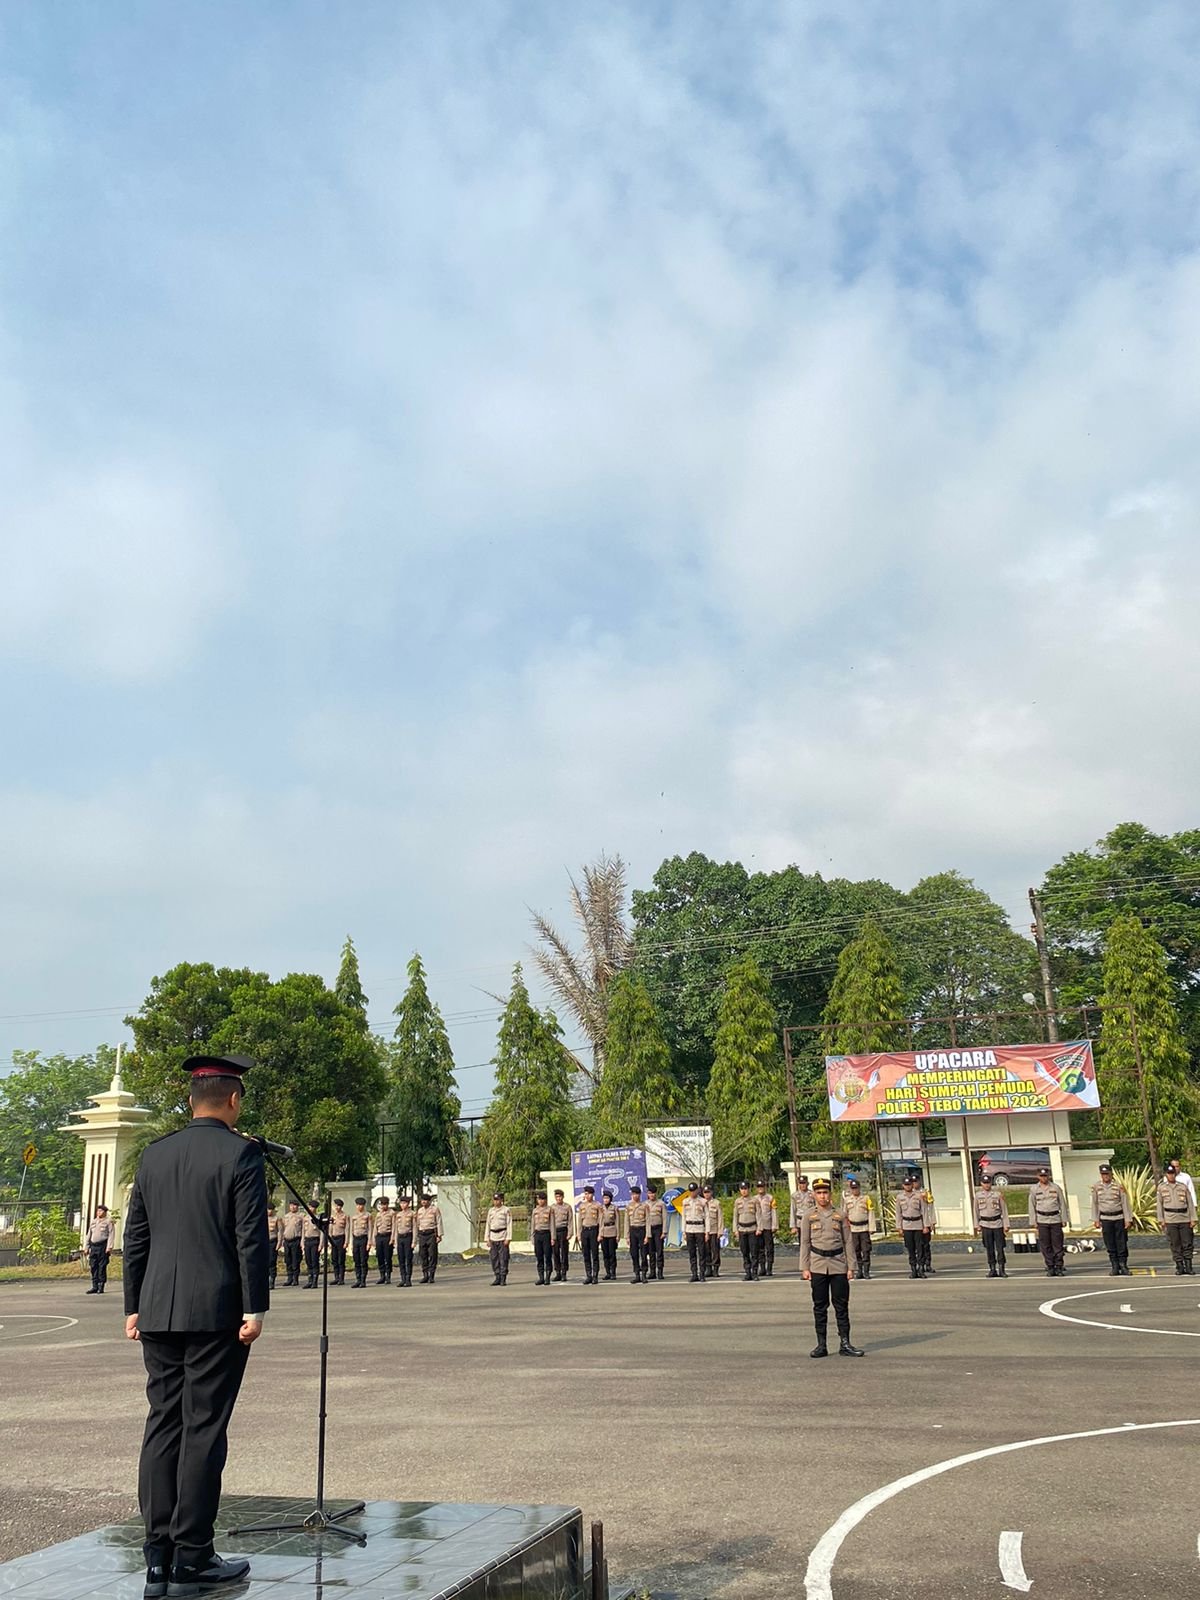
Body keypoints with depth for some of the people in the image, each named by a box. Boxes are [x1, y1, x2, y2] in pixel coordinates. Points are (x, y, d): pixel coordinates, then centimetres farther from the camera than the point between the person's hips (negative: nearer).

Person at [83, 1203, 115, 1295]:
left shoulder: (108, 1222, 2)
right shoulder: (93, 1222, 20)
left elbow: (111, 1235, -6)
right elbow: (88, 1235, 22)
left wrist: (109, 1247, -15)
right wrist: (87, 1247, 14)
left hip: (103, 1246, -6)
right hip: (93, 1246, 6)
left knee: (102, 1267, -5)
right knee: (93, 1267, 3)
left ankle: (101, 1287, -1)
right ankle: (95, 1286, 8)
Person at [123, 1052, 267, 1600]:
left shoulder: (154, 1155, 9)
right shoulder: (241, 1154, -8)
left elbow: (135, 1237, 12)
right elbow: (252, 1237, -12)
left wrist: (134, 1306, 17)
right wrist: (255, 1308, -8)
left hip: (158, 1313, 6)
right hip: (216, 1313, -5)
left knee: (162, 1426, 10)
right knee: (203, 1431, -1)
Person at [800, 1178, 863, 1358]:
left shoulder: (840, 1215, 5)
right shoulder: (808, 1216, 4)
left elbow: (847, 1242, 7)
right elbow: (805, 1243, 5)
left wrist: (850, 1267, 1)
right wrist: (805, 1268, -1)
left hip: (838, 1265, 0)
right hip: (818, 1266, 0)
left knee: (842, 1305, 2)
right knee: (820, 1306, 3)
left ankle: (845, 1343, 8)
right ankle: (821, 1345, 9)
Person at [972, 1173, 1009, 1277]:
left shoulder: (998, 1194, -3)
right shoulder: (977, 1195, 3)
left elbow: (1004, 1210, 0)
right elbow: (976, 1211, 9)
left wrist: (1006, 1225, -4)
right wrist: (977, 1225, 5)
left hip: (998, 1223, -2)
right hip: (985, 1225, 2)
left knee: (1000, 1248, -2)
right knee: (989, 1249, 5)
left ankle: (1001, 1269, 4)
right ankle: (992, 1269, 12)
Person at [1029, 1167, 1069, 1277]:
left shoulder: (1056, 1187, 4)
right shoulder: (1034, 1189, 4)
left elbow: (1062, 1204, 7)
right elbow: (1032, 1206, 7)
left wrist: (1064, 1219, 3)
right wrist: (1034, 1221, 3)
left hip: (1055, 1219, 0)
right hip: (1042, 1220, 0)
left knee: (1058, 1244, -2)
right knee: (1046, 1246, 0)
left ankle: (1059, 1267, 5)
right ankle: (1050, 1268, 6)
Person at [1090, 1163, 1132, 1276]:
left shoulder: (1119, 1186, -6)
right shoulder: (1096, 1187, 1)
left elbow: (1125, 1203, -4)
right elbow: (1095, 1204, 7)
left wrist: (1128, 1219, -7)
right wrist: (1096, 1220, 4)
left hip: (1119, 1218, -2)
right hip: (1105, 1219, 2)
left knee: (1122, 1243, 0)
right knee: (1110, 1245, 4)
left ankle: (1123, 1266, 9)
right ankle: (1115, 1268, 10)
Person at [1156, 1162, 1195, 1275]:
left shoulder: (1183, 1187, 7)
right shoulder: (1161, 1188, 6)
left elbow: (1190, 1203, 8)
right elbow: (1159, 1204, 5)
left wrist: (1193, 1218, 1)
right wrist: (1161, 1220, 0)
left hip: (1184, 1219, 1)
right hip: (1170, 1220, -1)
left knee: (1187, 1243, 0)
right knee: (1175, 1245, 0)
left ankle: (1188, 1267, 7)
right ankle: (1179, 1267, 6)